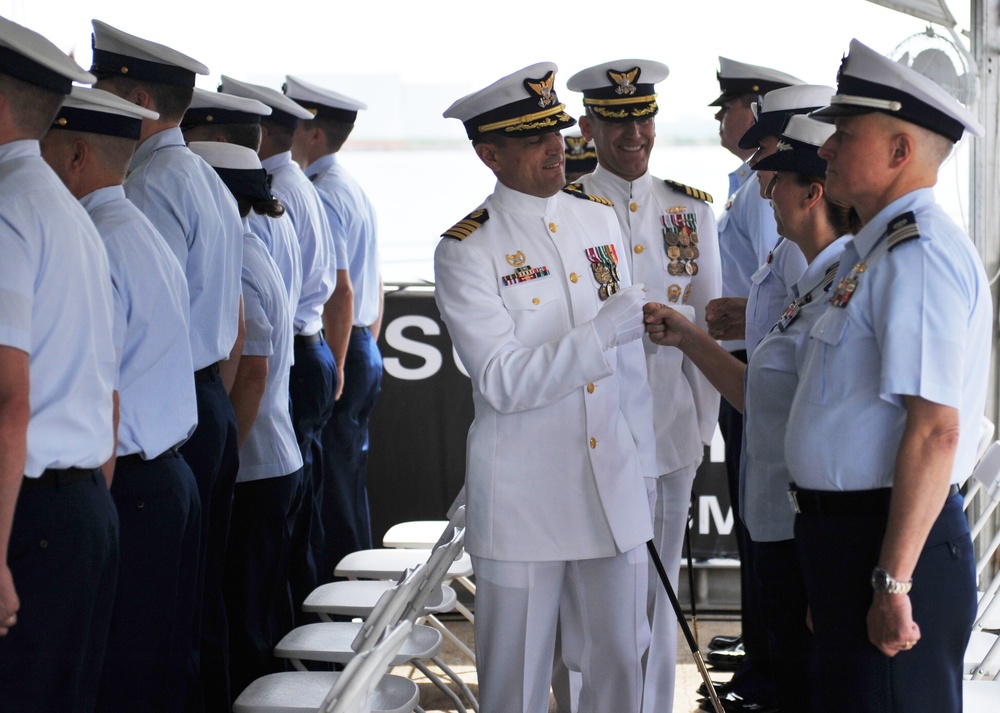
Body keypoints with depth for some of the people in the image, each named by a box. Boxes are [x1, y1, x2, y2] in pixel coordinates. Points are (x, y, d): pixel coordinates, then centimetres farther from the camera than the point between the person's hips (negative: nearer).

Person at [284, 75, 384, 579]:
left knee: (333, 494, -7)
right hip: (363, 350, 10)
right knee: (350, 490, 14)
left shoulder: (322, 195, -13)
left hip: (336, 350, -10)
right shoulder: (356, 192, 17)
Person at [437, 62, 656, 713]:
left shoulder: (601, 219, 9)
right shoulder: (467, 251, -8)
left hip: (616, 486, 5)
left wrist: (643, 464, 15)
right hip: (524, 497, -4)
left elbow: (630, 358, 14)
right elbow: (503, 382, -16)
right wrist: (605, 329, -22)